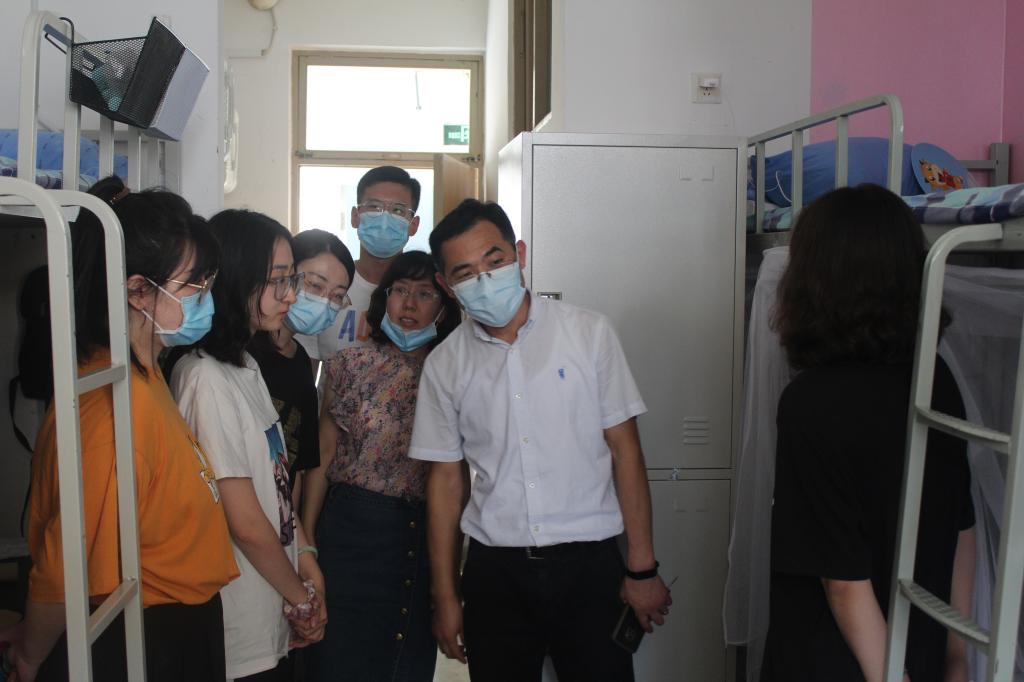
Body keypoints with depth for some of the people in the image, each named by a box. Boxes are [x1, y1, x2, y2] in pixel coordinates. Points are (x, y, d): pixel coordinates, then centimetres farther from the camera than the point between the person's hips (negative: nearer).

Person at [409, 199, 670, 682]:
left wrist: (642, 568, -4)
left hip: (589, 564, -1)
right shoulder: (444, 365, 2)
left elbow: (624, 448, -2)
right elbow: (446, 479, 7)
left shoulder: (588, 332, -4)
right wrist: (445, 596, 7)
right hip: (494, 570, 2)